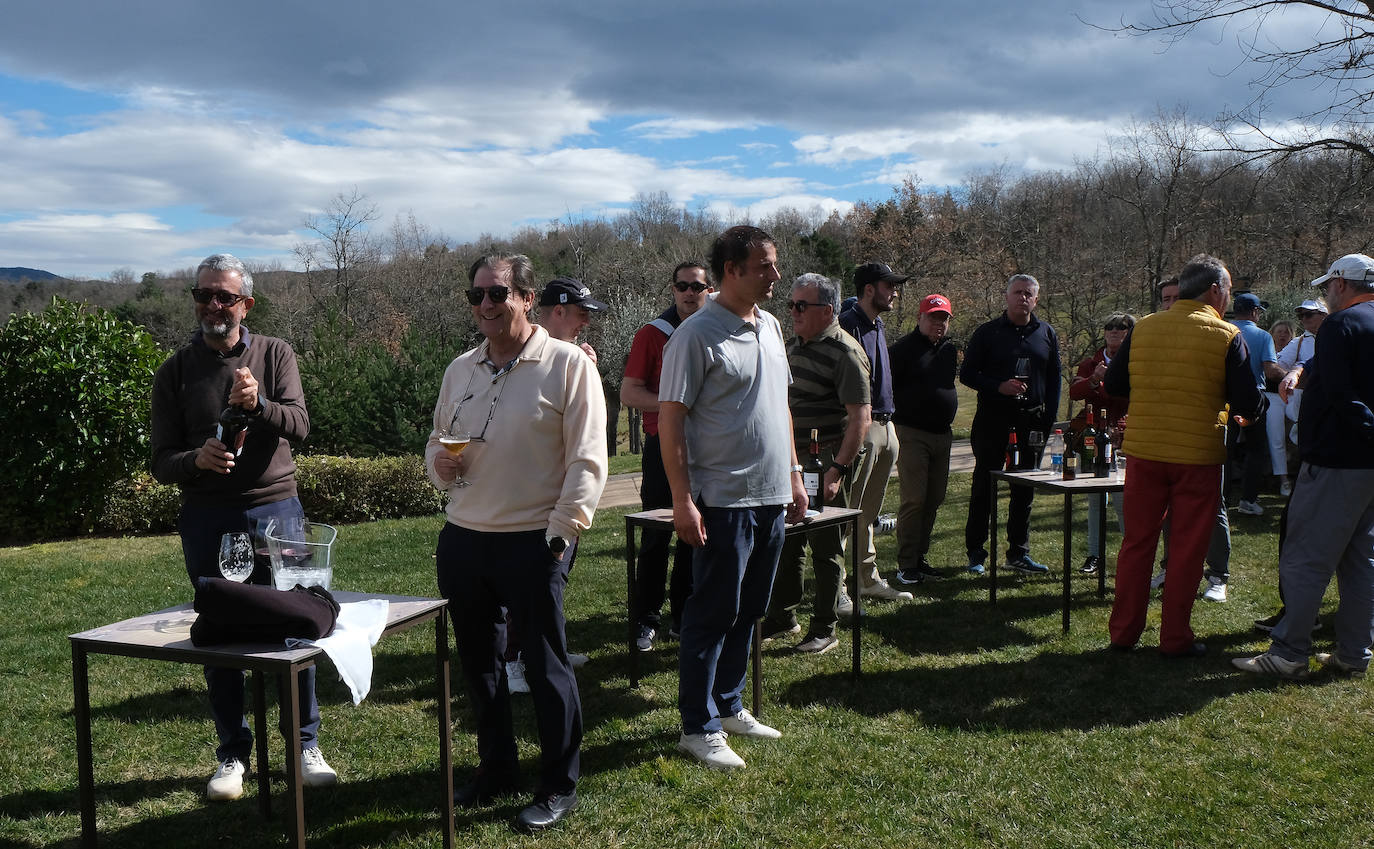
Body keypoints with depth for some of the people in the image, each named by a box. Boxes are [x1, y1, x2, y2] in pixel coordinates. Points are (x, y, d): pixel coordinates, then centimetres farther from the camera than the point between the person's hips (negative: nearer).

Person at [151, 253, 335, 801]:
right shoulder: (175, 372, 4)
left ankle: (305, 746, 17)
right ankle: (233, 755, 21)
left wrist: (258, 402, -31)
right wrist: (198, 459, -22)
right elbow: (162, 464, 1)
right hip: (207, 520, 1)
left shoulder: (275, 355, 3)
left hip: (277, 510, 0)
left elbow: (299, 425, -11)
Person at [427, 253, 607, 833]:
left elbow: (587, 460, -11)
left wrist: (562, 531, -16)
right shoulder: (459, 370, 12)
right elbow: (438, 438, 23)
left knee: (545, 665, 3)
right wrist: (438, 463, 0)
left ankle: (559, 787, 18)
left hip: (533, 542, -6)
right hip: (462, 539, 6)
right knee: (478, 660, 16)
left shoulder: (568, 365, -7)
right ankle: (496, 769, 34)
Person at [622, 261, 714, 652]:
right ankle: (647, 620, 9)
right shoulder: (653, 333, -1)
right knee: (656, 536, -1)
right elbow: (628, 393, -5)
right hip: (663, 444, -4)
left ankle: (684, 615, 21)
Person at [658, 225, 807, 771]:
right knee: (712, 615, 1)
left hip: (771, 497, 8)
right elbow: (670, 419, -15)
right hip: (723, 500, -8)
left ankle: (729, 706, 30)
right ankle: (699, 728, 12)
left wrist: (793, 474, 17)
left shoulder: (770, 327, 12)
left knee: (748, 612, 16)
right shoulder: (697, 334, -13)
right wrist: (682, 501, -19)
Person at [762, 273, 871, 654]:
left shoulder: (845, 353, -14)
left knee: (826, 549, 2)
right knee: (785, 542, 15)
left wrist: (838, 470, -23)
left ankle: (825, 630, 13)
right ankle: (782, 618, 28)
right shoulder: (793, 347, 12)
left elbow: (860, 419, -18)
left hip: (826, 465, -8)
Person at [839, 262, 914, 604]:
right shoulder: (848, 324, -12)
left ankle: (869, 580, 24)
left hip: (884, 426, 10)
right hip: (860, 427, -10)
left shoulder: (877, 325, 19)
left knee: (869, 512, 16)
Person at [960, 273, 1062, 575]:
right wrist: (999, 387, -16)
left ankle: (1018, 553, 17)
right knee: (984, 487, 2)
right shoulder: (988, 332, 0)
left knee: (1024, 491, 8)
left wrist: (1049, 419, 5)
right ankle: (975, 552, 10)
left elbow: (1054, 380, 14)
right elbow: (967, 374, -1)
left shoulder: (1047, 334, 10)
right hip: (993, 421, -3)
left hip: (1032, 422, 3)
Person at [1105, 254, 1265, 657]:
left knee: (1137, 541, 12)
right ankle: (1175, 638, 13)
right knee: (1187, 549, 7)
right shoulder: (1226, 336, -8)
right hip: (1198, 454, -3)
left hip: (1144, 450, 3)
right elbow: (1249, 405, -10)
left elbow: (1114, 385, 7)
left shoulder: (1142, 328, 2)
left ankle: (1123, 632, 17)